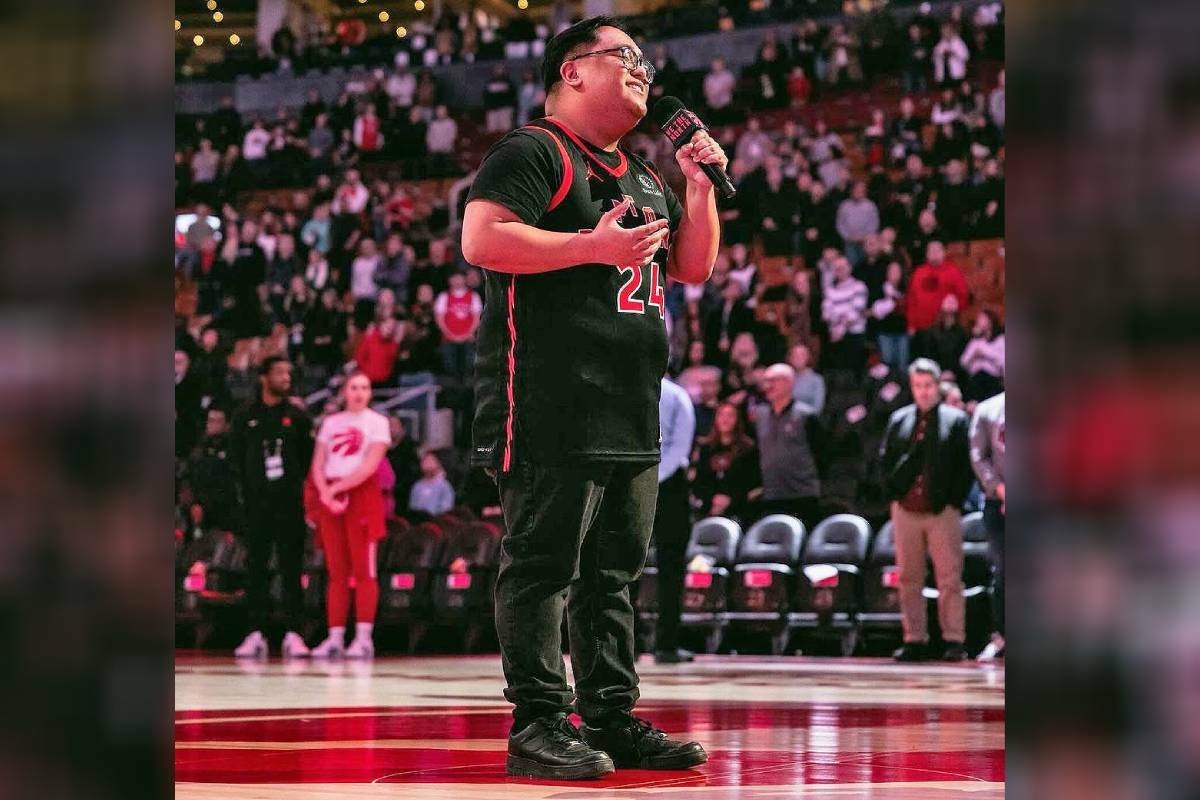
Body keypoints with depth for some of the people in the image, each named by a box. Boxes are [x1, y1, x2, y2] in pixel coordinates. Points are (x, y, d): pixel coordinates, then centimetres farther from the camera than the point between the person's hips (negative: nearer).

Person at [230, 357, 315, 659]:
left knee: (291, 566, -3)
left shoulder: (297, 415, 7)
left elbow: (308, 453, 6)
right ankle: (255, 633, 5)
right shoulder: (246, 417, 8)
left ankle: (292, 633, -3)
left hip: (289, 500, -1)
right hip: (256, 501, 1)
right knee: (255, 567, 2)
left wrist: (298, 482, -4)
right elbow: (236, 456, 9)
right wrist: (246, 488, 1)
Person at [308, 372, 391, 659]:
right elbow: (318, 465, 10)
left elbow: (370, 466, -8)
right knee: (336, 573, 2)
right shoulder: (330, 423, 17)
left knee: (364, 570, -8)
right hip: (331, 498, 4)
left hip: (362, 496, -4)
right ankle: (335, 638, 1)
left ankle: (363, 637, -10)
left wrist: (336, 488, -13)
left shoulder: (377, 422, 4)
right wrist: (325, 492, -9)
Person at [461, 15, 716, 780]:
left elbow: (694, 268, 25)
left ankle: (613, 717, 16)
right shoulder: (534, 151, -3)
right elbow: (481, 239, -16)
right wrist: (593, 245, -18)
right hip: (553, 407, -9)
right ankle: (538, 724, -7)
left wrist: (700, 185, 11)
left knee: (615, 571, 11)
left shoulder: (643, 176, 24)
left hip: (631, 413, 9)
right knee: (543, 565, -8)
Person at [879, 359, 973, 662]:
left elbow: (965, 466, 0)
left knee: (949, 578, -4)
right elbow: (885, 460, 15)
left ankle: (954, 641, -2)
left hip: (943, 511, -3)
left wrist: (954, 501, -7)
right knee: (909, 580, 5)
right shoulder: (898, 420, 13)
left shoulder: (956, 420, 4)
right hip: (906, 510, 3)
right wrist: (893, 497, 5)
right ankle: (914, 640, 10)